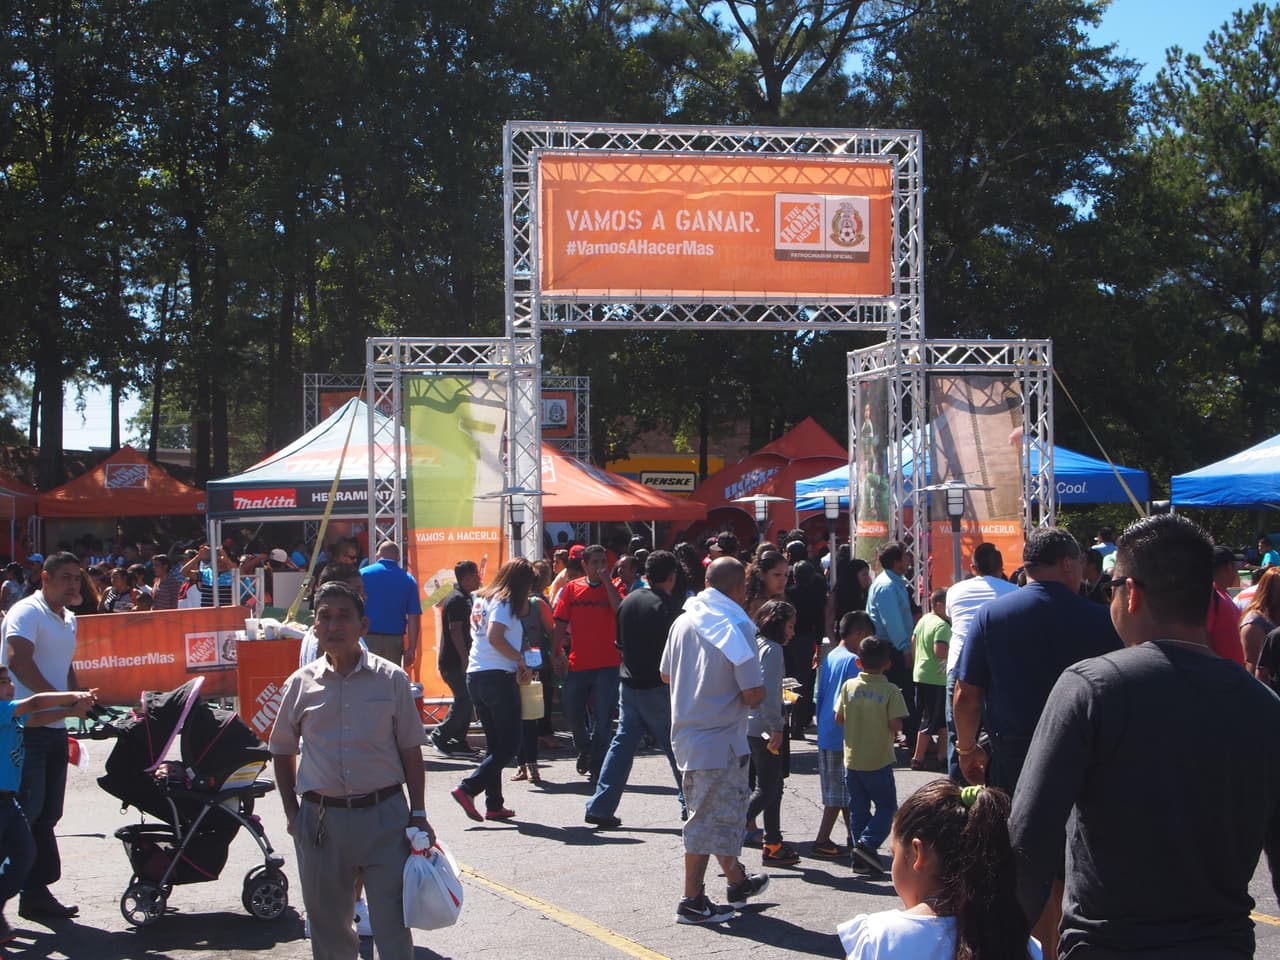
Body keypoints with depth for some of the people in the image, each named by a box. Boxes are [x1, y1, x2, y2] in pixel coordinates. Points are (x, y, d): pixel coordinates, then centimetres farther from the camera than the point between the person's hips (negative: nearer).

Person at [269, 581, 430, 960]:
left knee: (392, 924, -1)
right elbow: (282, 751, 14)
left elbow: (411, 751, 4)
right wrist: (292, 812, 7)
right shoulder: (300, 684, 3)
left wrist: (418, 814, 0)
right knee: (328, 922, 11)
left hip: (383, 815, -2)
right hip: (321, 820, 2)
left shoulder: (391, 680, -1)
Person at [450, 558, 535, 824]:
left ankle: (494, 804, 12)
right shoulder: (503, 602, -9)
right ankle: (468, 789, -12)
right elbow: (495, 637, -21)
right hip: (498, 677, -9)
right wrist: (521, 660, -13)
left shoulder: (483, 599, 17)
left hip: (476, 677, 9)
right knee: (509, 745, -2)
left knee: (494, 743, 13)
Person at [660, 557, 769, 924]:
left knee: (724, 813, 21)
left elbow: (666, 674, 16)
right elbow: (753, 694, -18)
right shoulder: (737, 627, -16)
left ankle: (737, 880, 35)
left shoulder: (683, 622, 4)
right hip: (719, 739, -8)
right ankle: (692, 901, 6)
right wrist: (759, 691, 3)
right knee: (709, 820, 1)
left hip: (686, 735, 8)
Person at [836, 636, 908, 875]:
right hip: (879, 761, -4)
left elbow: (839, 718, 1)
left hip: (852, 759, 4)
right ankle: (867, 843, -11)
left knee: (858, 808, 11)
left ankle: (861, 858, 14)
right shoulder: (891, 691, -12)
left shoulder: (849, 686, -2)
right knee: (886, 806, 8)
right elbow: (896, 725, -16)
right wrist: (894, 729, 5)